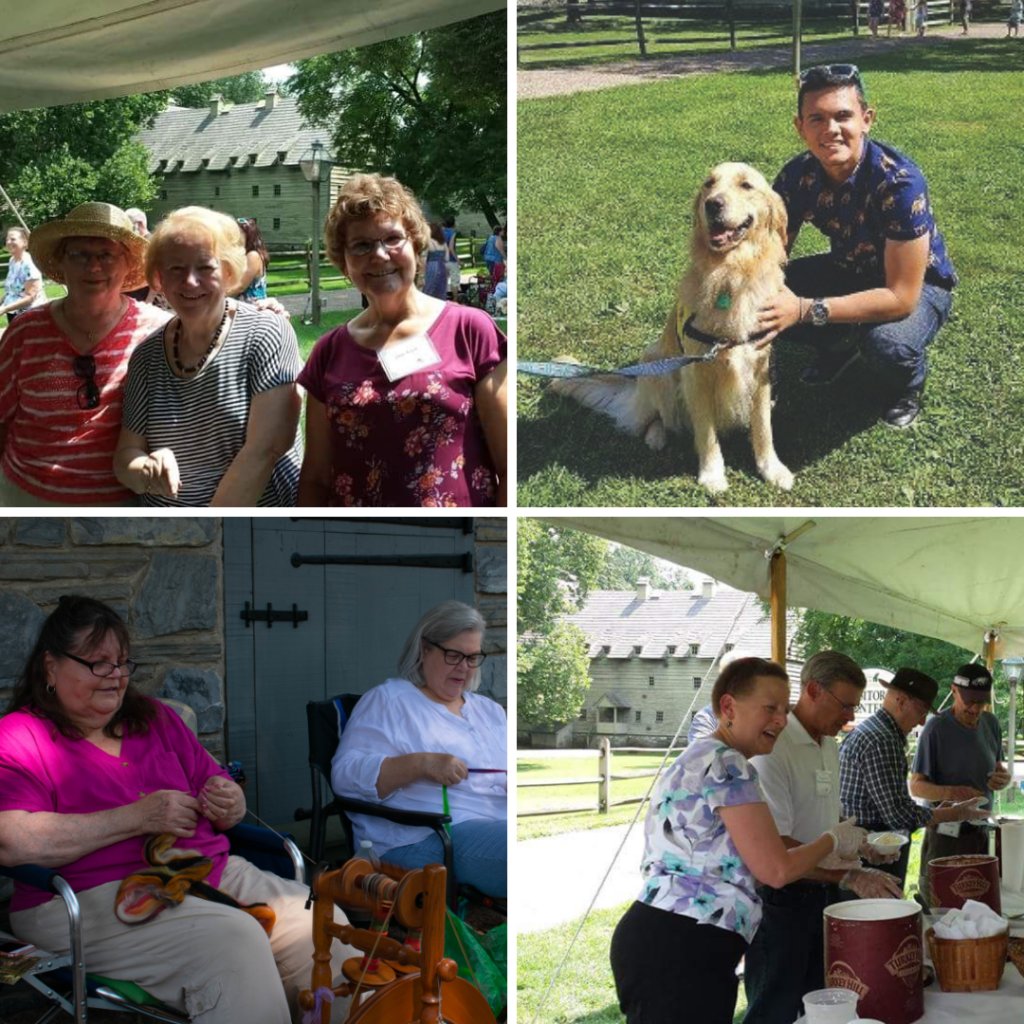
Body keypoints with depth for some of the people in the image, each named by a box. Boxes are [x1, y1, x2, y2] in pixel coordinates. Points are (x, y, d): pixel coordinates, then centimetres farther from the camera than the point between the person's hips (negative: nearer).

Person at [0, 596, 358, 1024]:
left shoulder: (156, 719, 21)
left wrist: (229, 805, -1)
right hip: (97, 894, -6)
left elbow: (219, 786, 26)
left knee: (317, 921, -19)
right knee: (233, 939, -32)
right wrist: (138, 818, -15)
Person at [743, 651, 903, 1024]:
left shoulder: (829, 746, 9)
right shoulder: (772, 748, -21)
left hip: (824, 893, 9)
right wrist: (849, 876, -30)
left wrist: (858, 842, 5)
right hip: (782, 899, -9)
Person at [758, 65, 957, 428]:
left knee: (886, 344, -37)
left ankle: (906, 385, 1)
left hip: (916, 283, -5)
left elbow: (901, 297, -34)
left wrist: (805, 310, -41)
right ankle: (841, 345, 13)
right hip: (850, 269, 6)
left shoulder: (900, 182, -34)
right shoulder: (797, 176, -17)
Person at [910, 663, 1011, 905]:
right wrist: (950, 792, -30)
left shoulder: (991, 723, 6)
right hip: (945, 833, -5)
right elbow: (916, 785, -11)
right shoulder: (937, 728, -12)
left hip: (980, 832, 5)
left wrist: (1004, 779, -5)